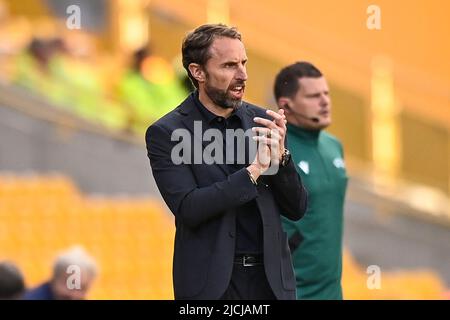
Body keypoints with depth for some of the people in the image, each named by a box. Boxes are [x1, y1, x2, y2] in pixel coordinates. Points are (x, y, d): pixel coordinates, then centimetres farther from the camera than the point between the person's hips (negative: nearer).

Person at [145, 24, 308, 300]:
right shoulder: (165, 134, -5)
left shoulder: (260, 120, 5)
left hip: (272, 277, 3)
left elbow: (296, 209, 6)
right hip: (212, 283, -3)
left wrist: (279, 157, -11)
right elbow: (187, 209, -16)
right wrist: (253, 171, -21)